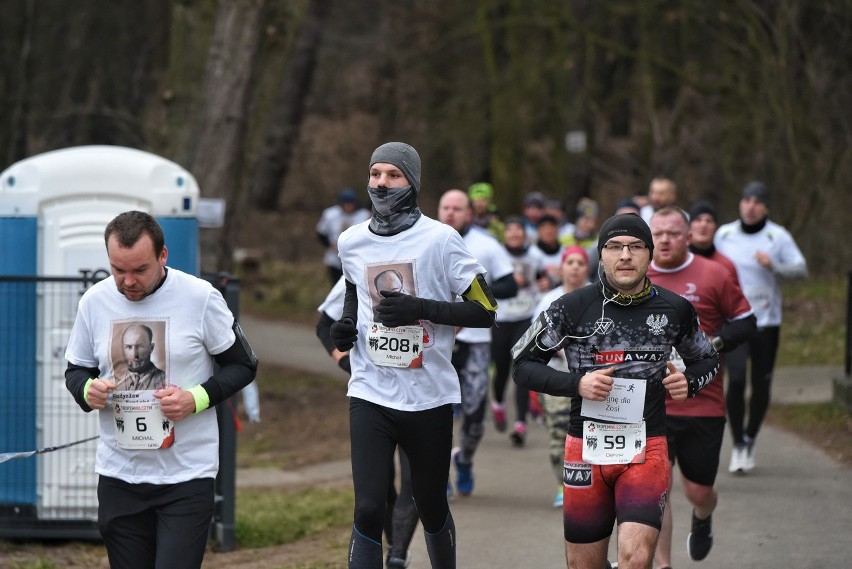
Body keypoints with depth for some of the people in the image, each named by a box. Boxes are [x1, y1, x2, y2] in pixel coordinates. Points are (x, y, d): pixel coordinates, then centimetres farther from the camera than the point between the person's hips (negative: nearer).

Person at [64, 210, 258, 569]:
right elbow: (75, 369, 16)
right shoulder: (95, 302, 2)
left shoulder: (200, 298, -6)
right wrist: (87, 390, -9)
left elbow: (243, 365, 2)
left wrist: (197, 399, -15)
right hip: (119, 478, 3)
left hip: (187, 476, -3)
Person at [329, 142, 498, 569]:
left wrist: (420, 309, -20)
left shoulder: (440, 239, -8)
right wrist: (346, 325, 5)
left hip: (429, 396, -2)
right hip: (370, 393, 2)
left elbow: (484, 310, -8)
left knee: (432, 509, 11)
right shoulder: (351, 242, 6)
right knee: (368, 510, -9)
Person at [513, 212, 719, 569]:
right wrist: (576, 384, -14)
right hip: (587, 446, 1)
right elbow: (523, 365, 2)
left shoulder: (675, 309, 2)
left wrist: (689, 382, -3)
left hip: (646, 449, 0)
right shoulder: (573, 308, -3)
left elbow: (707, 360, 19)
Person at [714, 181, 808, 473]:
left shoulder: (778, 237, -3)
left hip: (767, 320, 0)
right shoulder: (724, 235, 4)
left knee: (761, 385, 5)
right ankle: (738, 444, -3)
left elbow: (801, 269, -7)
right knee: (736, 380, -14)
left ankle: (750, 440, 26)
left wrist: (774, 265, -23)